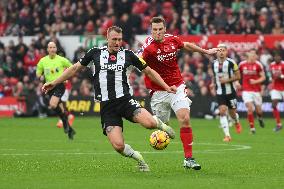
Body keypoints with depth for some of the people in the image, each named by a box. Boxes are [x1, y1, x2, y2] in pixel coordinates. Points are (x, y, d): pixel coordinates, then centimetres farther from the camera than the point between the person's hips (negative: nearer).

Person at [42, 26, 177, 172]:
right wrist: (54, 83, 15)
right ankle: (138, 158, 15)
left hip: (124, 100, 0)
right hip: (106, 106, 0)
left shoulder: (128, 55, 6)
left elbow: (148, 71, 16)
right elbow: (75, 68, 17)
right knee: (118, 146, -17)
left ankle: (159, 123, 10)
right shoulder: (95, 53, 7)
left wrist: (166, 87, 9)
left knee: (149, 123, -28)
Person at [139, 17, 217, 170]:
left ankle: (188, 159, -10)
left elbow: (187, 45, 22)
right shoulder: (149, 46, -16)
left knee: (185, 119, -13)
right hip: (158, 92, -3)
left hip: (177, 87, 3)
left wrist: (206, 51, 32)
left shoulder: (172, 40, 0)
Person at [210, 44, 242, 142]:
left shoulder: (231, 63, -11)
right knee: (222, 111, -13)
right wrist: (214, 83, 6)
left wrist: (227, 80, -18)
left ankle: (237, 123, 46)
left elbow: (238, 76, -8)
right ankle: (227, 135, -15)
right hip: (220, 92, 2)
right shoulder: (214, 64, 3)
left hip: (230, 92, -2)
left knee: (232, 112, 9)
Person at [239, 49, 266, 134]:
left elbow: (263, 77, -3)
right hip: (246, 90, 0)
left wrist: (255, 81, -18)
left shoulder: (258, 65, -6)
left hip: (256, 90, 0)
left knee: (258, 110, 7)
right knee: (250, 108, -14)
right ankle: (252, 128, -4)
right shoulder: (242, 64, -1)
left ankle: (260, 118, 44)